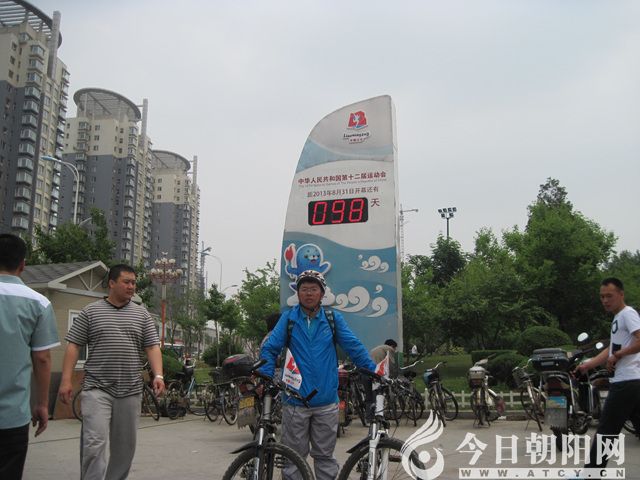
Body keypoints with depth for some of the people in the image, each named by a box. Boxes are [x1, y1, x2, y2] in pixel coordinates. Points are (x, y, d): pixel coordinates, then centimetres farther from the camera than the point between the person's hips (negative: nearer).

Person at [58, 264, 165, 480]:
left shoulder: (142, 314, 9)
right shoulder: (90, 311, 3)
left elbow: (152, 347, 5)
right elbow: (73, 346, 2)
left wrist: (158, 375, -9)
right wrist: (66, 380, -6)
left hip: (130, 391, 3)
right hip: (97, 389, -3)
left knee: (125, 446, 10)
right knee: (94, 442, -13)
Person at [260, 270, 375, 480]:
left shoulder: (333, 318, 4)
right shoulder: (288, 318, 2)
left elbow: (354, 348, 2)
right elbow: (270, 349, -2)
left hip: (326, 402, 1)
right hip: (295, 401, -1)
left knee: (325, 456, 13)